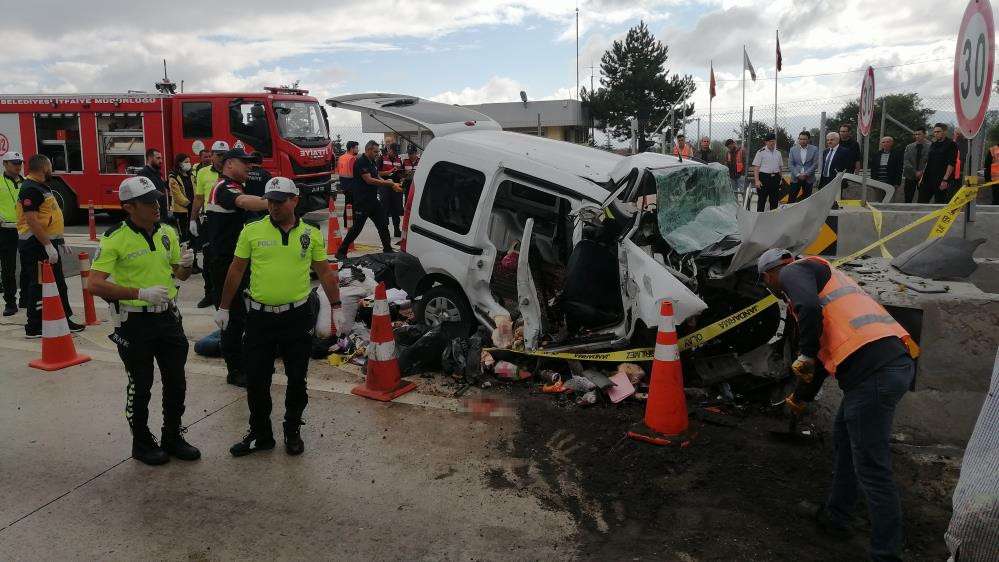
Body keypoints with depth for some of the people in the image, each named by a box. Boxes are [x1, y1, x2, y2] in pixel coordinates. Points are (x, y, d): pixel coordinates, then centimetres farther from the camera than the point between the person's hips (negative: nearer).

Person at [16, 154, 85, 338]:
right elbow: (31, 220, -25)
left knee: (58, 284, 16)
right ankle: (34, 328, 4)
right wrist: (48, 245, -27)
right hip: (37, 245, -11)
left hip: (47, 242, 11)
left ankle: (63, 321, 25)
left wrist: (59, 240, 24)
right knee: (39, 286, -4)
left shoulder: (41, 187, 15)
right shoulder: (30, 189, -17)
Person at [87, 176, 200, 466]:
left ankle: (173, 438, 29)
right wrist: (141, 293, -28)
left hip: (168, 317, 5)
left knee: (176, 382, 12)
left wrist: (185, 265, -9)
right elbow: (95, 284, -19)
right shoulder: (115, 238, -13)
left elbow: (180, 273, 15)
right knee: (140, 387, 8)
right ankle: (142, 443, 26)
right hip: (134, 321, -5)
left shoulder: (168, 232, 4)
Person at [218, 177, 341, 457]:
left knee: (297, 379, 9)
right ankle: (260, 434, 24)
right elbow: (236, 270, 5)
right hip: (260, 316, 0)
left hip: (298, 317, 0)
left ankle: (293, 431, 27)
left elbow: (325, 273, 7)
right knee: (256, 380, 7)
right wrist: (223, 308, 7)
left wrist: (336, 306, 4)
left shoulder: (311, 234, 1)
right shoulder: (252, 231, -1)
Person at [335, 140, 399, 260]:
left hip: (373, 200, 9)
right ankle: (341, 252, 4)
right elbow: (369, 180, -21)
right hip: (362, 200, -9)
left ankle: (387, 249, 19)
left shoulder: (373, 162, 14)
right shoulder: (361, 162, -14)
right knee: (357, 227, -6)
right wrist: (389, 183, -20)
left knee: (383, 223, 8)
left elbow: (377, 178, 17)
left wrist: (391, 184, -2)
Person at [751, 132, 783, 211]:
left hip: (775, 178, 6)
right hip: (764, 177, -6)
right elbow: (756, 167, -10)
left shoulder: (778, 153, 13)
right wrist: (757, 180, -16)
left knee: (774, 200, 10)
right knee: (762, 200, -3)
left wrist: (779, 178, 14)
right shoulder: (761, 152, -6)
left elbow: (780, 167, 19)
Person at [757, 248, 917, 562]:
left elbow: (810, 309, -21)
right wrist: (801, 396, 44)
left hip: (872, 369, -10)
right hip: (897, 360, 10)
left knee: (871, 469, -2)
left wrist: (805, 356, -6)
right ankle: (836, 516, 39)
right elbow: (827, 348, 37)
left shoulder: (793, 272, 3)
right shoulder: (821, 274, 31)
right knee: (843, 439, 25)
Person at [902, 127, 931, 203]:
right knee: (908, 199, 3)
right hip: (910, 176, 3)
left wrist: (922, 172, -17)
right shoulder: (909, 147, 10)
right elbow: (905, 161, 1)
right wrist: (915, 172, -10)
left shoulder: (930, 146, -1)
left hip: (923, 176, -3)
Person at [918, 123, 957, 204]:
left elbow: (951, 164, -12)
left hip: (941, 180, -7)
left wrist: (945, 180, -19)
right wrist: (922, 178, 14)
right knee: (921, 202, 2)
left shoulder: (951, 144, -4)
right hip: (928, 179, 7)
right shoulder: (933, 145, 17)